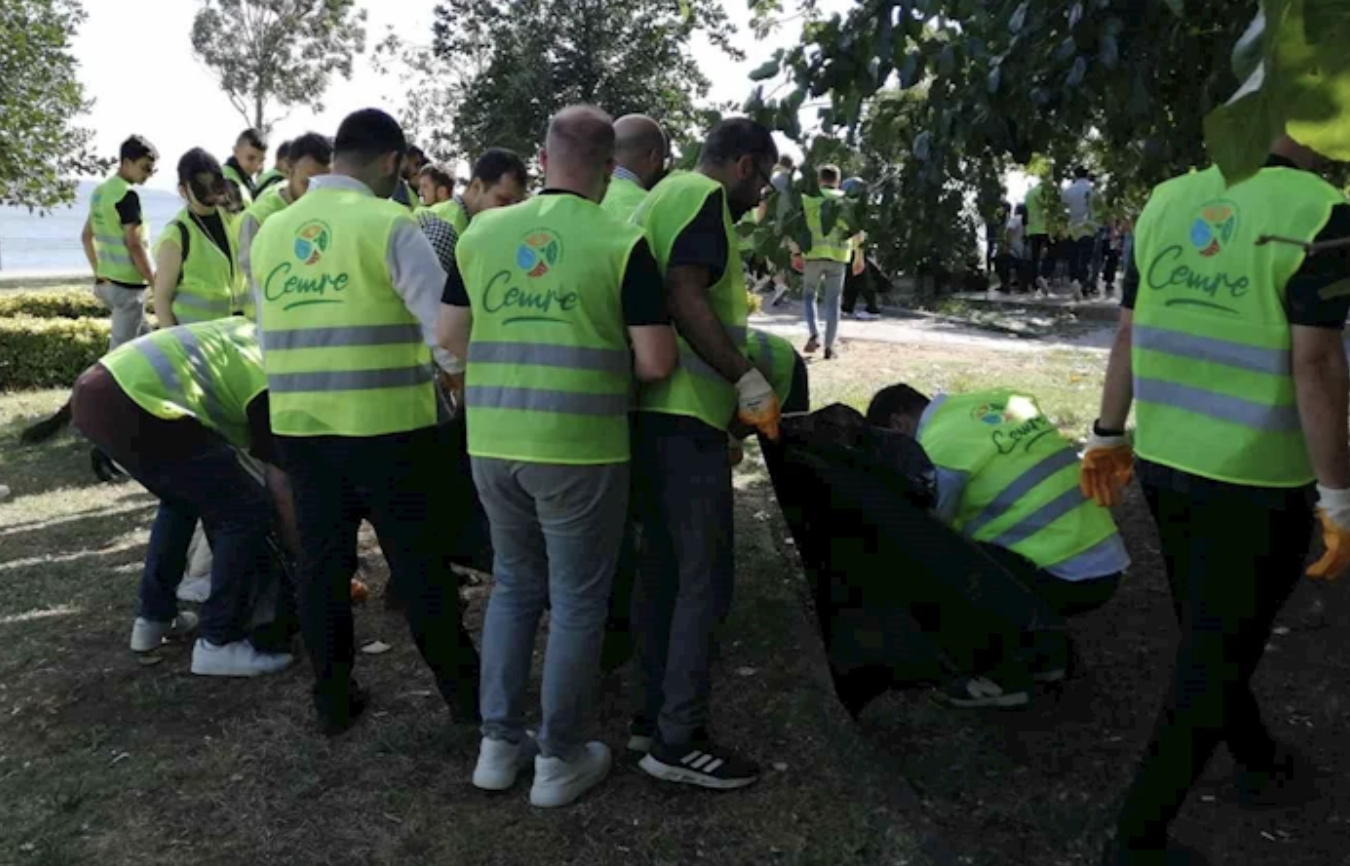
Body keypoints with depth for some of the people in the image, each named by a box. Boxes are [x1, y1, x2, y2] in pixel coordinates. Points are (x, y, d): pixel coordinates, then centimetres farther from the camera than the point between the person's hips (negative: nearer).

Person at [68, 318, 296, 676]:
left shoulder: (255, 336, 23)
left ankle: (153, 618, 35)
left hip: (94, 391, 10)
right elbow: (282, 484, 2)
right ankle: (219, 643, 7)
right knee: (246, 512, -1)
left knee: (185, 495, 28)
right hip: (133, 411, -10)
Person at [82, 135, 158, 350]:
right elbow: (133, 244, -20)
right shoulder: (127, 194, -16)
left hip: (106, 282, 9)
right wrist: (154, 282, -13)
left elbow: (86, 237, 19)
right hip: (128, 284, -9)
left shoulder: (99, 191, 12)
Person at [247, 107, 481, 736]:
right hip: (386, 426, -5)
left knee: (321, 563, 14)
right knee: (420, 565, 7)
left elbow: (268, 336, 15)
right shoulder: (388, 224, -10)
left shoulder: (270, 232, 9)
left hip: (298, 426, 5)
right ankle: (465, 693, 20)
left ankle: (333, 701, 25)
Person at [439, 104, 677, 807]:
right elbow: (656, 363, -9)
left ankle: (498, 744, 28)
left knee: (514, 585, 21)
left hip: (492, 441, 5)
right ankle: (560, 759, 22)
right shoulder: (620, 243, -7)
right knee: (577, 599, 10)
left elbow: (449, 337, 10)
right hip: (579, 447, -4)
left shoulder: (480, 232, 5)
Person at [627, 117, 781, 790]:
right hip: (685, 416, -10)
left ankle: (654, 715, 24)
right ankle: (676, 741, 4)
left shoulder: (664, 196, 22)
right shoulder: (704, 195, -8)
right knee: (704, 579, -4)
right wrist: (746, 378, -20)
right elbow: (685, 295, -22)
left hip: (654, 412, 10)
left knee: (662, 569, 15)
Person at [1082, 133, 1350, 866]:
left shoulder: (1168, 201, 3)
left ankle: (1260, 764, 47)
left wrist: (1108, 435, 15)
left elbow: (1129, 333, 6)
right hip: (1255, 481, -6)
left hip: (1163, 462, 7)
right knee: (1215, 658, 5)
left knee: (1209, 635, 24)